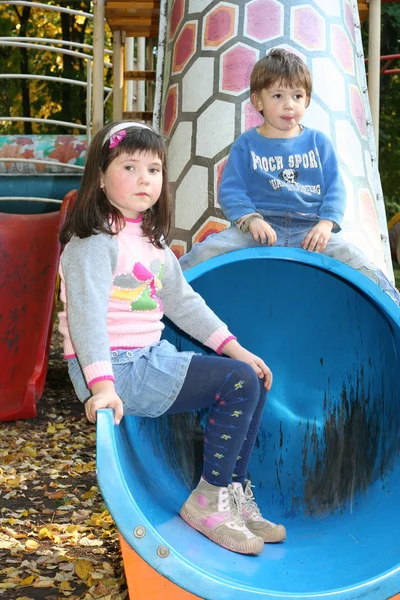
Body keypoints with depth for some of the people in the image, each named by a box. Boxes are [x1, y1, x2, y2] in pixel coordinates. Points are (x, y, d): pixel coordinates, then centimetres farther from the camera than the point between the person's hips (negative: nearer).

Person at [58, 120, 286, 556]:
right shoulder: (96, 242, -14)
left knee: (252, 380, 9)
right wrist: (102, 385, -36)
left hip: (152, 358, 10)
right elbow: (87, 315, -25)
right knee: (239, 383, -16)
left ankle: (234, 494, 14)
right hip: (117, 371, -10)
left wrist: (235, 348, 12)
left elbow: (183, 302, 19)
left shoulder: (152, 240, 15)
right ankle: (207, 502, -5)